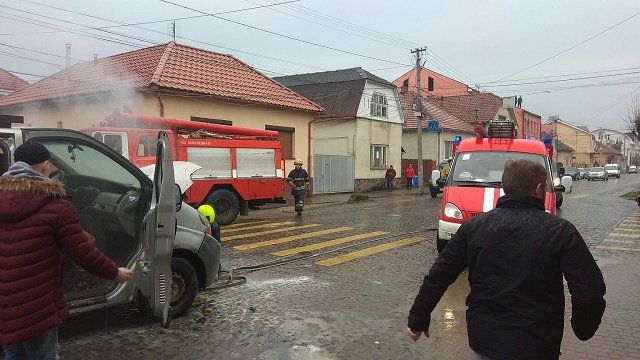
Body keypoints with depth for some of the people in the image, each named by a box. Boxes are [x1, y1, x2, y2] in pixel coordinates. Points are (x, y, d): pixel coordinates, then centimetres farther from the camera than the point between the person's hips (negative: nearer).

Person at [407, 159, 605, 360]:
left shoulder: (474, 227, -3)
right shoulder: (561, 231, -9)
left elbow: (437, 278, -1)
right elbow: (590, 291, -11)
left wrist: (417, 320, 9)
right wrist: (583, 330, 8)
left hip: (482, 341, 2)